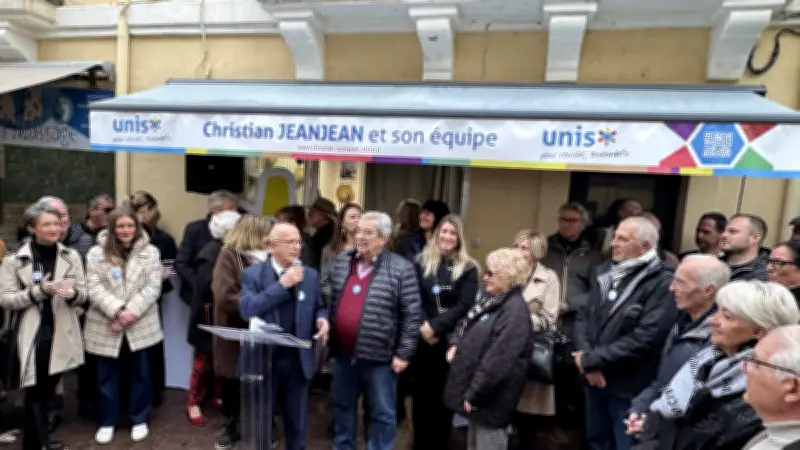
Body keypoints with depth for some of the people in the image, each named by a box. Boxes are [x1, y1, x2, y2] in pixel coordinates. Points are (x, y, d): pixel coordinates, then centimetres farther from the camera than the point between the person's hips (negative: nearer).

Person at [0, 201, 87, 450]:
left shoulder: (71, 256, 1)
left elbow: (83, 294, 2)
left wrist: (73, 293, -20)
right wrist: (40, 290, -20)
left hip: (61, 334, 3)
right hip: (32, 335, -3)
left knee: (48, 390, 18)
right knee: (36, 393, 3)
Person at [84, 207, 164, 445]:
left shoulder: (150, 252, 1)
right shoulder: (96, 253, 2)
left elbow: (153, 287, -5)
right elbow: (94, 288, -7)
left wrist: (132, 312, -17)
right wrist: (117, 310, -20)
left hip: (140, 325, 0)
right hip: (106, 326, 1)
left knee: (140, 374, 10)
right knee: (107, 376, 12)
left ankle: (139, 420, 26)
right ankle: (107, 422, 29)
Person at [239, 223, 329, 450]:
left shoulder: (310, 275, 3)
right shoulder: (252, 274, -6)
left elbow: (319, 307, 12)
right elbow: (246, 310, -20)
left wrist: (322, 319, -12)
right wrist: (282, 284, -24)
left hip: (298, 360, 2)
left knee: (297, 422, 18)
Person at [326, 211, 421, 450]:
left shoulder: (401, 268, -11)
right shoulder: (342, 261, 5)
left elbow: (411, 315, -10)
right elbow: (327, 297, 15)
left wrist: (403, 353, -11)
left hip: (378, 355, -5)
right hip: (343, 352, 5)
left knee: (382, 413, 11)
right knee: (342, 407, 22)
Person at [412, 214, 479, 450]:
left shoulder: (468, 268, -1)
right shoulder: (422, 261, 3)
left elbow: (464, 306, -9)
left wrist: (435, 326, -16)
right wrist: (423, 327, -14)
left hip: (450, 341, -1)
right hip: (422, 339, 2)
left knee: (443, 397, 7)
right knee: (421, 395, 12)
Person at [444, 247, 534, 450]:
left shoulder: (514, 310, -24)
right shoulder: (489, 297, 6)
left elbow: (498, 361, -27)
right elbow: (466, 323, 20)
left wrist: (473, 394, -20)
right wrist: (455, 344, 1)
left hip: (490, 397, -9)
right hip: (475, 389, 9)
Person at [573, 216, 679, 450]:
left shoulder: (663, 284, -16)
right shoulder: (605, 272, 5)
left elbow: (644, 339, -23)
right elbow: (583, 317, 4)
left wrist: (590, 360, -17)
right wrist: (587, 361, -11)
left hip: (629, 387, -6)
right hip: (594, 379, 6)